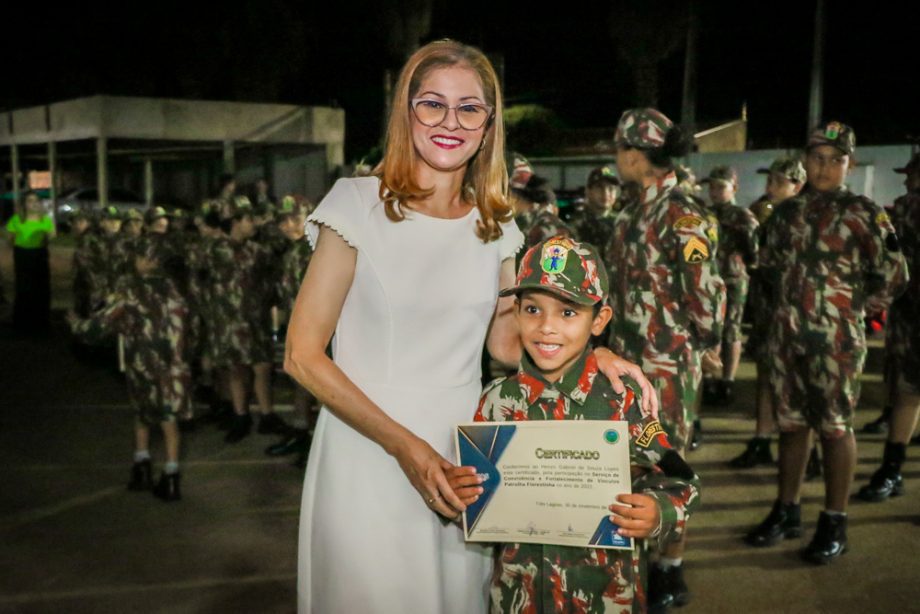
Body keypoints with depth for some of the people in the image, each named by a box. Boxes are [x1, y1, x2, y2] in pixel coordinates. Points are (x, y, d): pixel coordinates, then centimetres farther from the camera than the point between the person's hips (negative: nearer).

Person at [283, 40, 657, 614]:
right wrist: (403, 445, -18)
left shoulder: (497, 227, 4)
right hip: (366, 453, -4)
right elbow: (304, 355, -11)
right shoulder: (359, 203, -10)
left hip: (461, 455, 4)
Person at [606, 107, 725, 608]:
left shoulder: (682, 217, -16)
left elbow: (706, 292, -17)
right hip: (626, 357, 8)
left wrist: (694, 340, -6)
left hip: (667, 363, -8)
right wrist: (617, 340, 14)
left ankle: (671, 573, 17)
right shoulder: (631, 214, 10)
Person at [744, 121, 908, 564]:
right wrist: (788, 304, 13)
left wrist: (855, 308, -2)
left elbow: (893, 275, -6)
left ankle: (834, 525, 12)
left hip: (836, 339, -5)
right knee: (790, 423, 12)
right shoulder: (786, 212, 9)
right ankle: (786, 512, 25)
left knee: (835, 426, 2)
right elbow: (769, 266, 22)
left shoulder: (863, 214, -6)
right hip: (786, 335, 5)